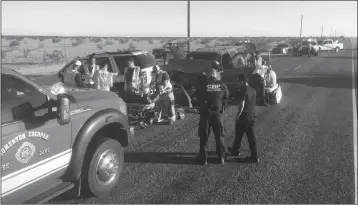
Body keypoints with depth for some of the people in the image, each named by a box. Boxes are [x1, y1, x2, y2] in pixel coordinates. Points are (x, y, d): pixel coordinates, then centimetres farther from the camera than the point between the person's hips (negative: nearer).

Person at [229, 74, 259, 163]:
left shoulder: (242, 91, -19)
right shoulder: (253, 90, 6)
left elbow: (241, 105, -23)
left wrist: (237, 116, -14)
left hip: (243, 118, -7)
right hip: (252, 117, 7)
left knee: (238, 136, 14)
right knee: (251, 136, 10)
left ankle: (235, 151, 34)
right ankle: (254, 156, 12)